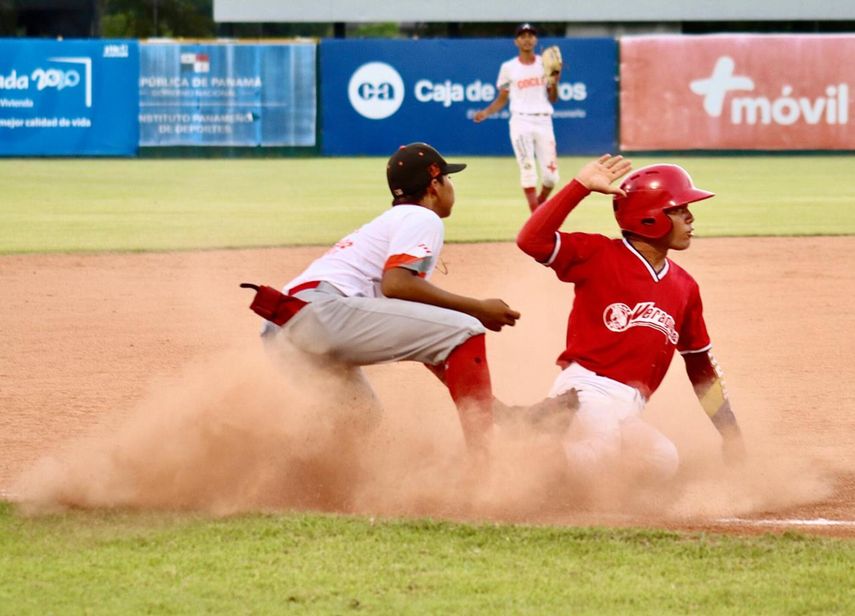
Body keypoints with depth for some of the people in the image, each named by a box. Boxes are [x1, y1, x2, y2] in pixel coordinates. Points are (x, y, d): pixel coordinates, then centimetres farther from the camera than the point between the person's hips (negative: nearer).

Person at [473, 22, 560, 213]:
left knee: (551, 175, -3)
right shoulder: (509, 68, 7)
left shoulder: (546, 64, 9)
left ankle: (540, 206, 24)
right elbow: (502, 99, 11)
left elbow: (553, 99, 9)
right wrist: (486, 112, -6)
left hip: (543, 121, 2)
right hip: (521, 122, -2)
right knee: (528, 169, -13)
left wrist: (554, 82, -10)